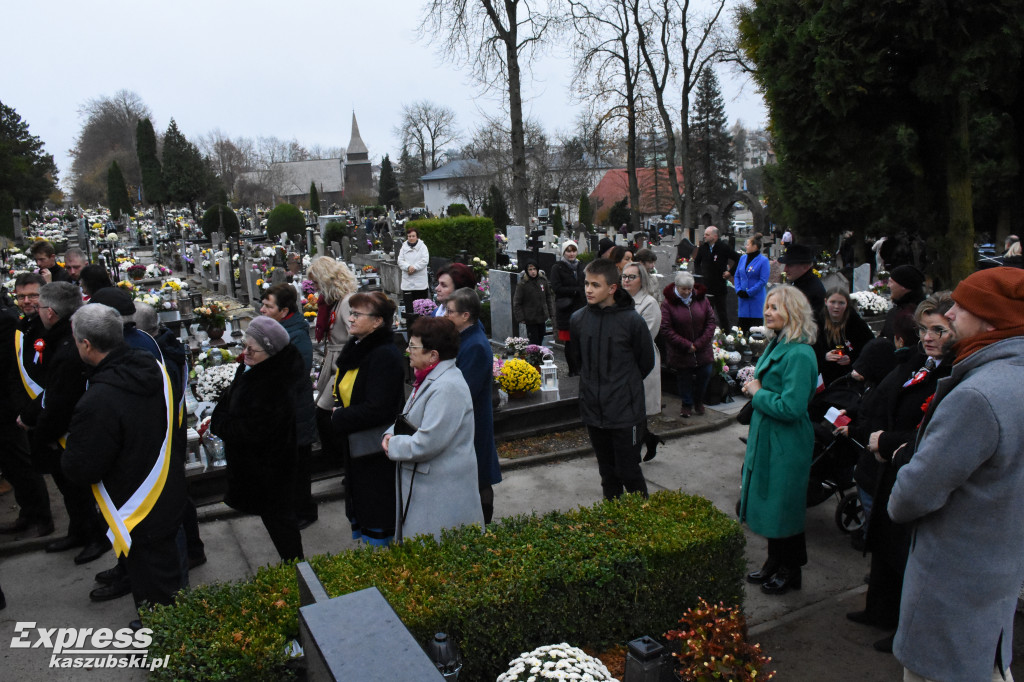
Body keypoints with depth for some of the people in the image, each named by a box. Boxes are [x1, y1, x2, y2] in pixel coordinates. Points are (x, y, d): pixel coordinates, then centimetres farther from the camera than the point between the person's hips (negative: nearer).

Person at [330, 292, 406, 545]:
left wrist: (339, 419, -17)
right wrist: (339, 411, 0)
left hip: (375, 451, -10)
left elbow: (377, 409, -28)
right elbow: (343, 391, 20)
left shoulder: (385, 356, -23)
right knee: (358, 506, 23)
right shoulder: (355, 348, 7)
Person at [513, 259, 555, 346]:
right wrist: (521, 318, -9)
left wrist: (551, 313, 8)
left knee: (540, 340, 14)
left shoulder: (543, 280, 1)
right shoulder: (522, 284, -11)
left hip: (542, 317, 4)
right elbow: (516, 303, -6)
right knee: (533, 342, -4)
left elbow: (549, 297, 11)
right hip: (530, 319, -4)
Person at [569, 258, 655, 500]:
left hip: (626, 412, -4)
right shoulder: (578, 319, -2)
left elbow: (646, 362, 1)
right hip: (592, 410, 4)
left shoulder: (631, 320, -13)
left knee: (628, 472, 3)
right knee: (607, 472, 17)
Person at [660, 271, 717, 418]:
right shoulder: (668, 302, -12)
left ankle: (698, 400, 32)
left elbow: (711, 321, 0)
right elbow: (666, 329, -15)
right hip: (680, 353, -3)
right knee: (684, 378, 8)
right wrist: (687, 345, -15)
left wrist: (699, 343, -10)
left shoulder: (701, 298, -2)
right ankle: (687, 404, 30)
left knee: (705, 373, 6)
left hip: (702, 349, 3)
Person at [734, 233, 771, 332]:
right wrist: (738, 290, -1)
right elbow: (737, 276, 14)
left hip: (756, 299, -6)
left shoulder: (763, 260, -7)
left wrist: (748, 293, -14)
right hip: (742, 299, 6)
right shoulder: (743, 258, 12)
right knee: (743, 327, 8)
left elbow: (763, 281, -12)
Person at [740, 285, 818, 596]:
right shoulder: (776, 345, 7)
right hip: (765, 438, 9)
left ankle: (790, 571, 25)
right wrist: (754, 389, 4)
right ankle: (774, 562, 36)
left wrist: (757, 393, -16)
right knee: (768, 503, 19)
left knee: (784, 506, 6)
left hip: (786, 443, -9)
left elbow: (791, 407, -27)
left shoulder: (799, 354, -23)